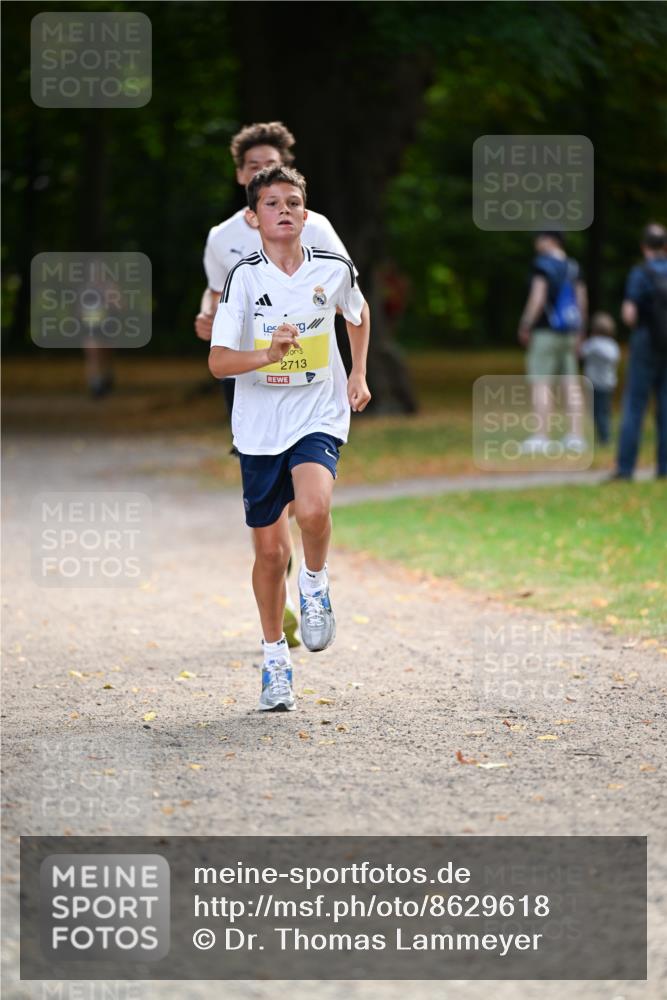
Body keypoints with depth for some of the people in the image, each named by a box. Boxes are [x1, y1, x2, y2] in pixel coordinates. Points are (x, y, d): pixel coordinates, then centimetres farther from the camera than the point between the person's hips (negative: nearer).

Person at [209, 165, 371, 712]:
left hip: (319, 417, 0)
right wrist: (269, 353, -29)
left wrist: (359, 374, 13)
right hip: (260, 426, 0)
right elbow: (218, 361, -13)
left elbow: (358, 313, 21)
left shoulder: (334, 269, -2)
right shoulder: (244, 278, -8)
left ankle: (315, 585, 4)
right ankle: (275, 658, 23)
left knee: (313, 509, -29)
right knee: (270, 549, 5)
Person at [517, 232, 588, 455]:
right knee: (571, 384, 8)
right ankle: (576, 435, 7)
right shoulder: (573, 267, 10)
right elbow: (582, 300, 12)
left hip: (546, 331, -7)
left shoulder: (543, 264, -9)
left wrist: (525, 326, -9)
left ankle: (541, 437, -13)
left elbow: (537, 297, -16)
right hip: (569, 332, 7)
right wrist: (579, 332, 18)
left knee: (541, 383, -7)